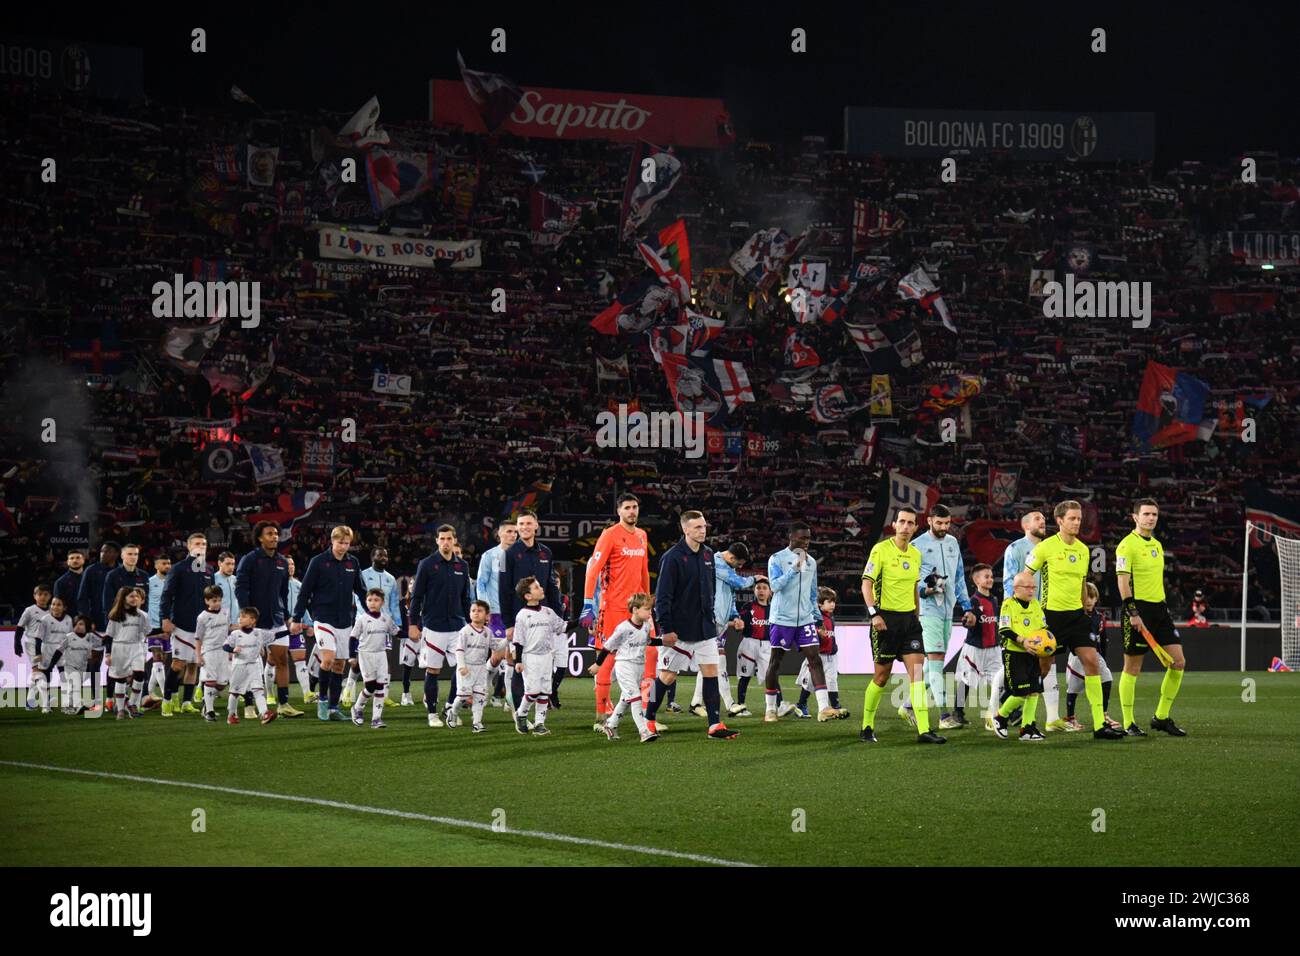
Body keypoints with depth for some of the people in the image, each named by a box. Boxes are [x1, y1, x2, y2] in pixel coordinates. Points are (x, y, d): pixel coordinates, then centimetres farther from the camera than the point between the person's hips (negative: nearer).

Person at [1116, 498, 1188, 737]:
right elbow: (1123, 580, -15)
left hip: (1160, 608, 8)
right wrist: (1132, 613, -21)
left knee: (1178, 662, 2)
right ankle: (1128, 724, 5)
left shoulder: (1157, 544, 16)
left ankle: (1162, 717, 12)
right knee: (1133, 668, -2)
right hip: (1138, 610, -8)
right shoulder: (1128, 545, -9)